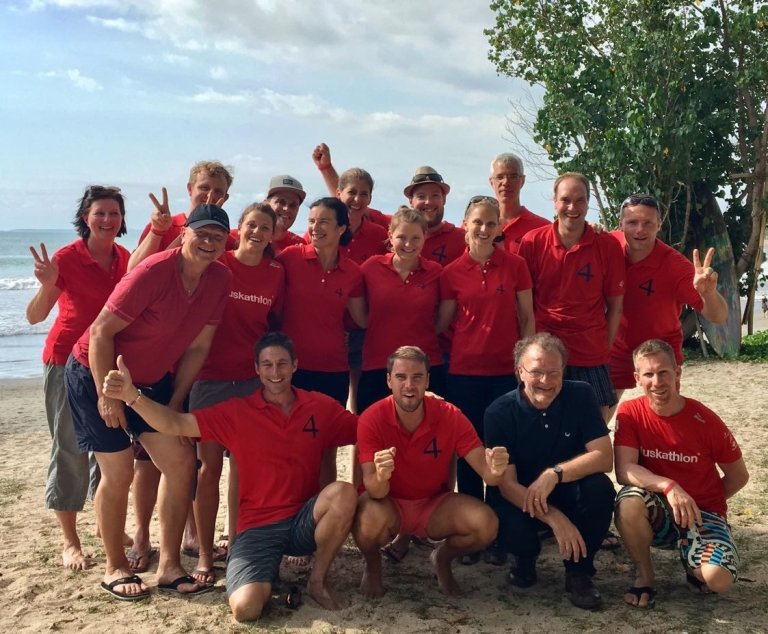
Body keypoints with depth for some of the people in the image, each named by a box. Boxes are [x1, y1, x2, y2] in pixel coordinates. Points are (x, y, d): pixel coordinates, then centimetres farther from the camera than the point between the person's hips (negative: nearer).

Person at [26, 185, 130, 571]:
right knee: (69, 449, -1)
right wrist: (47, 285, -34)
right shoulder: (67, 257, -12)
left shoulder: (126, 259, 2)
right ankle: (70, 542, 7)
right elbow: (34, 316, -16)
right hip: (69, 361, -5)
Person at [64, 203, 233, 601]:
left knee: (180, 462, -1)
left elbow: (197, 347, 0)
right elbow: (101, 331, -23)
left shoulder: (220, 280, -7)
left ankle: (168, 566, 10)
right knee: (119, 472, -4)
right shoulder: (153, 272, -26)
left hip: (151, 380, 6)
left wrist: (175, 402, 0)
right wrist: (107, 395, -20)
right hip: (97, 373, -6)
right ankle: (115, 568, 16)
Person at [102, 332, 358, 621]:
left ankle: (318, 580, -5)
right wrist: (132, 395, -24)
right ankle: (269, 579, 13)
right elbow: (176, 425, -9)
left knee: (344, 493, -31)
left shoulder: (321, 406, 2)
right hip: (258, 526, -2)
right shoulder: (237, 412, -2)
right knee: (246, 608, -27)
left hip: (305, 520, 2)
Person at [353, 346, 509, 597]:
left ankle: (442, 559, 11)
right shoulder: (372, 419, -21)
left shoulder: (450, 416, -16)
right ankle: (372, 566, 2)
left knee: (486, 524, -25)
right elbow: (375, 491, -26)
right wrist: (380, 478, -52)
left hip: (434, 504, 2)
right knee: (370, 518, -37)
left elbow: (485, 471, -18)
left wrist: (494, 470, -44)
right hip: (389, 503, -2)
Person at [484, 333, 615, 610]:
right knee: (513, 530, -34)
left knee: (600, 487, -30)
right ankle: (526, 557, 7)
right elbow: (506, 483, -20)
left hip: (568, 493, 2)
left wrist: (555, 474, -33)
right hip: (519, 497, -2)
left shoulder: (581, 396, -12)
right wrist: (554, 518, -34)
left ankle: (579, 571, -6)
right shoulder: (499, 412, -17)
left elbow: (604, 457, -17)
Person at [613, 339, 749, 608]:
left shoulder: (705, 420, -11)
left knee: (718, 579, -28)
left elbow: (738, 475, 2)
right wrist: (668, 488, -35)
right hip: (657, 513, 1)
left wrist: (698, 505, -3)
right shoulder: (630, 413, -10)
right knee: (629, 501, -35)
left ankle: (692, 561, 11)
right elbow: (624, 470, -21)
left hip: (703, 513, 0)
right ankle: (644, 574, -6)